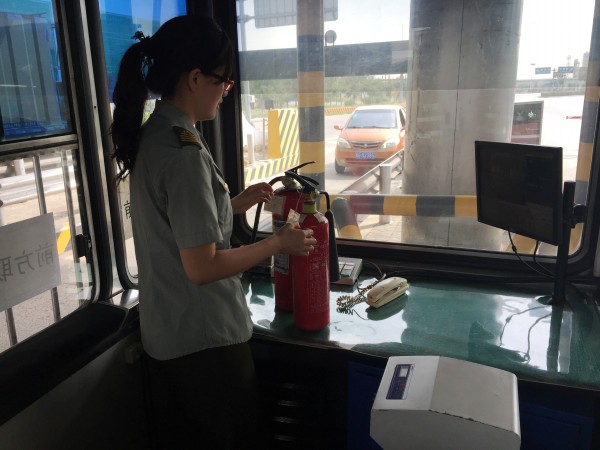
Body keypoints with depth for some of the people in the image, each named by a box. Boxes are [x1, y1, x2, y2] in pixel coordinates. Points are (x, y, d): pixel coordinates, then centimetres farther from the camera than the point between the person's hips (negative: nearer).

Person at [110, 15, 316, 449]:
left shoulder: (148, 137, 2)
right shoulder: (185, 152, -25)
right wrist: (279, 243, -15)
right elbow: (202, 267, -25)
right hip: (206, 339, -8)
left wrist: (233, 205, 9)